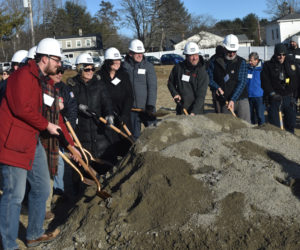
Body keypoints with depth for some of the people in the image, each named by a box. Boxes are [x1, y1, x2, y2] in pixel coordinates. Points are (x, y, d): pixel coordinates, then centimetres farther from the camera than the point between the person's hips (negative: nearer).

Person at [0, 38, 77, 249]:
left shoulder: (45, 82, 18)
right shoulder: (24, 75, -12)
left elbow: (54, 115, 21)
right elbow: (22, 108, -24)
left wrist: (71, 143, 21)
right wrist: (47, 125, -12)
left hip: (34, 142, 10)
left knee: (42, 189, 17)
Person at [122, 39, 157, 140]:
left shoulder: (148, 66, -2)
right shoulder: (124, 66, 2)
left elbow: (152, 87, -7)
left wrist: (151, 105, -16)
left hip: (146, 108, -1)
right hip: (131, 108, 2)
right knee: (134, 134, 11)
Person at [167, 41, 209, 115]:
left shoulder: (202, 72, -8)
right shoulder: (178, 67, 1)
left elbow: (201, 96, -13)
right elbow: (170, 83, 18)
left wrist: (194, 112, -22)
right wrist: (175, 94, 0)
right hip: (180, 110, 3)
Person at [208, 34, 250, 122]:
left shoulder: (241, 62, -1)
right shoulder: (215, 63, 4)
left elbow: (242, 82, -9)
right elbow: (209, 78, 11)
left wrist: (233, 99, -19)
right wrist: (217, 87, -10)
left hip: (241, 100, -2)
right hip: (224, 102, 2)